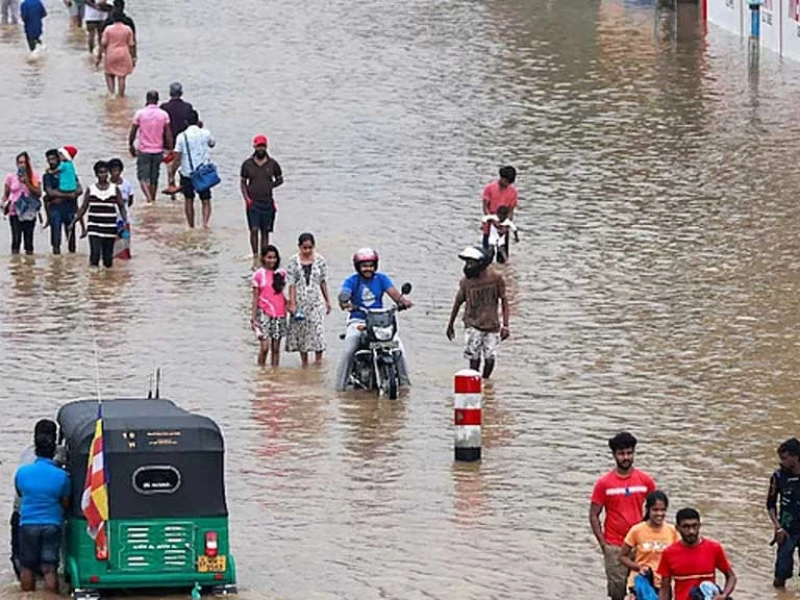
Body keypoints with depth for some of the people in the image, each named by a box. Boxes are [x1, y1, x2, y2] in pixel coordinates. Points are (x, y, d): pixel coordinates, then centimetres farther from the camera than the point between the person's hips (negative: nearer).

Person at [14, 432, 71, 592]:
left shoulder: (22, 472, -3)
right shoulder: (61, 476, -7)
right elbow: (66, 504, 1)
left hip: (28, 524, 1)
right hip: (52, 524, -1)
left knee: (27, 567, 13)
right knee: (50, 569, -2)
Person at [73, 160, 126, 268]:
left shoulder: (115, 189, 4)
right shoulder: (91, 190, 4)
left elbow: (121, 207, 6)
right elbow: (83, 208, 8)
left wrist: (125, 221, -8)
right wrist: (73, 222, 2)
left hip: (110, 227, 1)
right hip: (94, 227, -1)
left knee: (108, 258, 5)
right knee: (95, 253, -15)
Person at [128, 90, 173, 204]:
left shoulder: (140, 113, -7)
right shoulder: (164, 114, -2)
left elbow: (132, 132, -1)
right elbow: (168, 135, -2)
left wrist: (131, 146, 14)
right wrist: (170, 149, 6)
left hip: (143, 151, -2)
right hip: (158, 151, 2)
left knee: (143, 177, 1)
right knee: (154, 178, 14)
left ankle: (148, 197, -21)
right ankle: (153, 200, 20)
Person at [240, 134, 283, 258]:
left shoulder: (272, 164, 4)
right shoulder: (247, 164, 3)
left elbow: (280, 180, 14)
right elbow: (243, 182, 7)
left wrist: (270, 186, -2)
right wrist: (246, 198, -6)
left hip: (267, 202, 1)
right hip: (253, 202, -1)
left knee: (265, 232, 5)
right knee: (254, 229, -11)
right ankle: (255, 257, -3)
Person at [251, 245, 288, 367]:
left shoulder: (281, 274, 7)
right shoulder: (259, 275, -1)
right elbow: (255, 298, 0)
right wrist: (254, 318, -5)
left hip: (279, 314, 3)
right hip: (264, 313, -3)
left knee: (276, 348, 6)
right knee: (264, 347, -13)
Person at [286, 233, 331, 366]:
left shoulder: (319, 260, 1)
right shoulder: (294, 261, -2)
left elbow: (323, 282, 9)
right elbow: (291, 284, -3)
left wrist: (327, 301, 12)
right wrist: (292, 303, -10)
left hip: (316, 301, 0)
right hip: (300, 302, 0)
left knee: (318, 331, -8)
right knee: (300, 332, 7)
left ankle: (318, 362, -1)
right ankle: (304, 363, 18)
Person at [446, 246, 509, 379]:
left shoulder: (496, 278, -9)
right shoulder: (466, 281, -9)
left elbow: (504, 301, -1)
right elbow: (458, 302, 6)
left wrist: (505, 325, -5)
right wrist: (451, 324, 15)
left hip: (492, 325, 1)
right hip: (473, 325, -1)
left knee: (490, 359, 2)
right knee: (474, 358, -8)